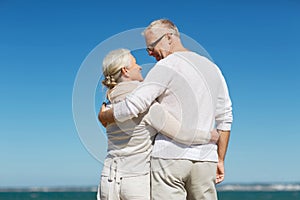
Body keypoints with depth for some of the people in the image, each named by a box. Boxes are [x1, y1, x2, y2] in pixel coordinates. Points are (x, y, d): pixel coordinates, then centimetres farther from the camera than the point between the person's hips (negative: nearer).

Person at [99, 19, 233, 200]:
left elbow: (133, 105, -14)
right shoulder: (212, 68, 16)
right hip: (205, 159, 6)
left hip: (170, 157, -6)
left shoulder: (167, 66, -6)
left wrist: (104, 115, 5)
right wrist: (220, 160, 22)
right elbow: (225, 118, 18)